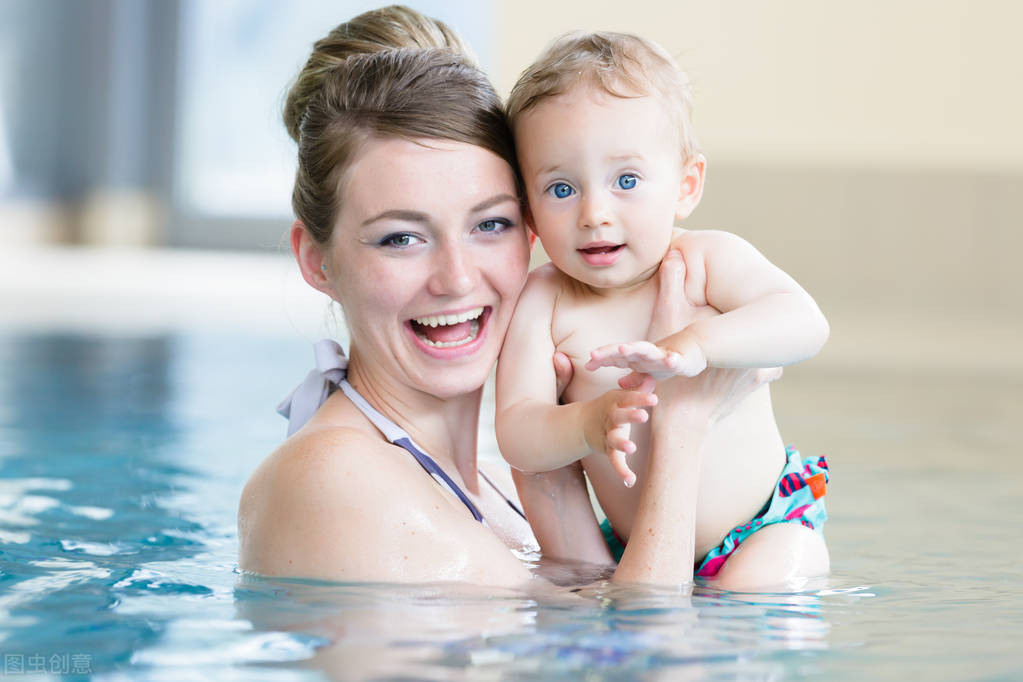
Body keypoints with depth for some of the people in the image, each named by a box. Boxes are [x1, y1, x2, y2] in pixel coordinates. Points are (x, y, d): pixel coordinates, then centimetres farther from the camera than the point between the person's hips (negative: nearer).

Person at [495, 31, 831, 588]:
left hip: (764, 525, -3)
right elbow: (515, 434, -16)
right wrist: (589, 426, -38)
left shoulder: (707, 260, -12)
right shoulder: (542, 304, -11)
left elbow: (805, 323, -27)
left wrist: (694, 344, -43)